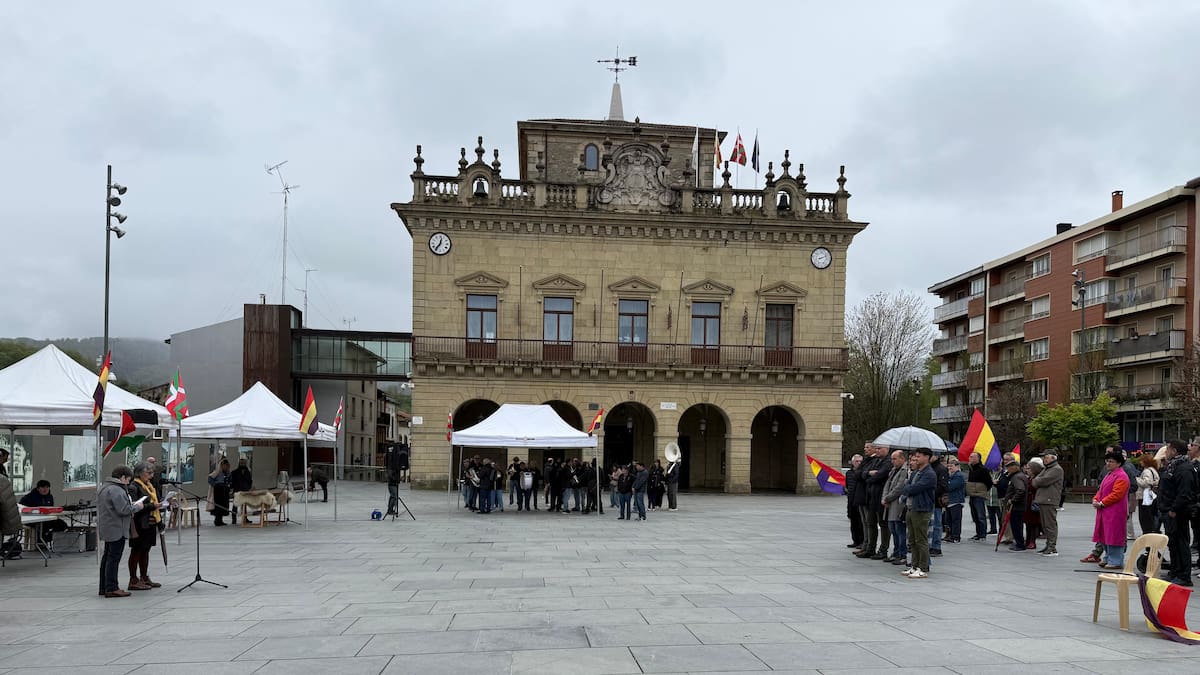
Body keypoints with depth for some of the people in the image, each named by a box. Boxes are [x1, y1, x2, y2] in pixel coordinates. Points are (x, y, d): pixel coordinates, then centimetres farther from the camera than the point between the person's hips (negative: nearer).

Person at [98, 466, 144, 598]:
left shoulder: (104, 487, 16)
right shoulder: (116, 490, -19)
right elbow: (123, 510, -23)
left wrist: (130, 504, 12)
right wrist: (137, 507, -7)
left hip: (106, 529, 11)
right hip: (116, 530, -11)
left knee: (107, 557, 15)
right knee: (114, 558, -7)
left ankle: (104, 587, 21)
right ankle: (111, 588, -6)